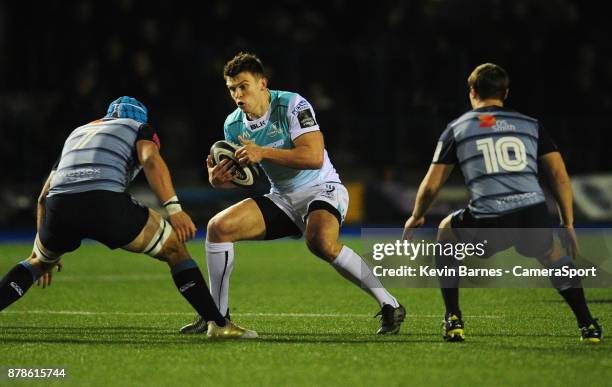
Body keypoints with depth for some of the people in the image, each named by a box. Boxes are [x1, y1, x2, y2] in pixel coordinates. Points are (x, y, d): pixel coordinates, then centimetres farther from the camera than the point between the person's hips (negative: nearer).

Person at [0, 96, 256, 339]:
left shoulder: (77, 133, 39)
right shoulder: (139, 128, 26)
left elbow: (43, 197, 37)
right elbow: (150, 160, 0)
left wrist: (41, 248, 46)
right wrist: (174, 209, -7)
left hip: (58, 207, 4)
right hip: (106, 202, -4)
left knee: (39, 261, 32)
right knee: (174, 250, 14)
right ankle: (218, 324, 4)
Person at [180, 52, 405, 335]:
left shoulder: (292, 105, -19)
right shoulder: (233, 125, 1)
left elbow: (315, 157, -29)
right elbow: (241, 172, 12)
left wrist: (262, 153, -32)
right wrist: (219, 179, -13)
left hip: (321, 190, -7)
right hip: (281, 199, 7)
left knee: (321, 242, -37)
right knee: (218, 227, -7)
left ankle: (390, 306, -26)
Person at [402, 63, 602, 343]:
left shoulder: (456, 129, 17)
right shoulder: (531, 125, 20)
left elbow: (431, 186, 18)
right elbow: (559, 176, 14)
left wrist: (415, 219, 36)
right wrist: (568, 225, 20)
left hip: (488, 225, -2)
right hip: (534, 217, 2)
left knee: (446, 231, 31)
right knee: (553, 256, 35)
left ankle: (453, 322, 25)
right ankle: (588, 325, 23)